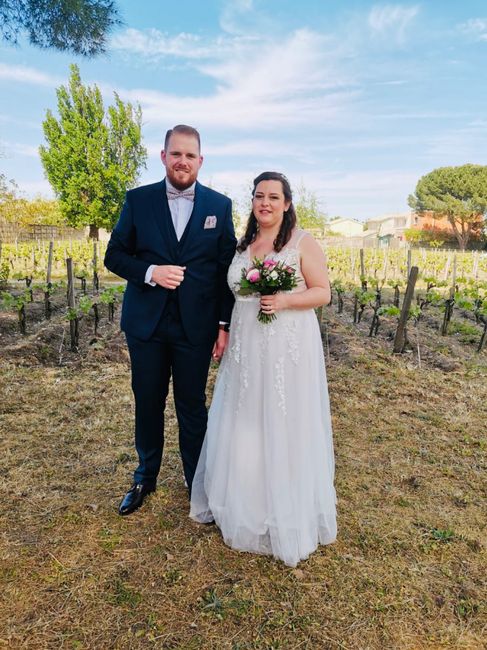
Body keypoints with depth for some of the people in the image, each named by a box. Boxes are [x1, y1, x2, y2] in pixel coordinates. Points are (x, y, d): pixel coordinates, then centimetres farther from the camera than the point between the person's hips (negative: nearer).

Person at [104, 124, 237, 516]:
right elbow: (115, 255, 4)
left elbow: (227, 269, 1)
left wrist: (224, 324, -3)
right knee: (148, 403, 14)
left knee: (192, 407, 10)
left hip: (196, 325, -1)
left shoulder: (219, 205, 2)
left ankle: (198, 483, 30)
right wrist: (149, 272, -16)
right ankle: (146, 478, 36)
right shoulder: (138, 200, 3)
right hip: (145, 322, 1)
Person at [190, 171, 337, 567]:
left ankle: (289, 514, 25)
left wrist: (285, 300, -21)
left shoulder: (303, 243, -3)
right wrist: (224, 333, 10)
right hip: (246, 349, 5)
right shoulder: (243, 244, 13)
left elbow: (323, 293, -5)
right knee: (242, 426, 12)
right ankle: (244, 504, 33)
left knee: (286, 428, 4)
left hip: (289, 349, -5)